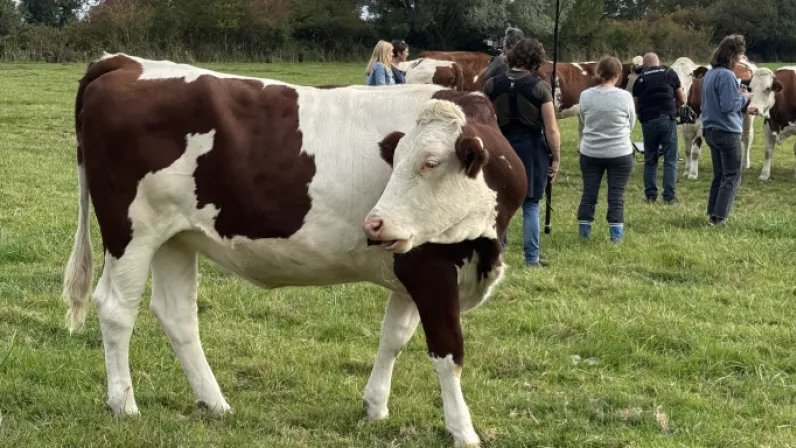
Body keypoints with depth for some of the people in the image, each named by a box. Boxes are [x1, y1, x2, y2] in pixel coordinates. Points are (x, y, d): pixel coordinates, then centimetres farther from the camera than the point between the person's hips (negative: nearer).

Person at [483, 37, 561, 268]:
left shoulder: (492, 85, -1)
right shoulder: (540, 87, -8)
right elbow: (552, 130, -8)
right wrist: (556, 158, 2)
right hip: (532, 149, -2)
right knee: (531, 206, 7)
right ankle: (532, 259, 9)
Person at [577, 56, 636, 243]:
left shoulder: (585, 96, -7)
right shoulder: (625, 96, -11)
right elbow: (631, 123, 2)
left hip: (590, 152, 2)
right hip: (620, 153, -2)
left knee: (589, 192, 11)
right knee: (616, 195, 4)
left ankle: (584, 232, 17)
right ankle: (616, 234, 5)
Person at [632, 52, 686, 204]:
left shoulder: (640, 79, 9)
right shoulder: (670, 73, 7)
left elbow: (635, 106, 9)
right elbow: (682, 100, 11)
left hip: (648, 121, 2)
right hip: (667, 119, -2)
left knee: (650, 160, 13)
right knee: (670, 160, 3)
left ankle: (650, 194, 13)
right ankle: (669, 195, -2)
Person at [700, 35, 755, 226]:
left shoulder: (710, 74, 11)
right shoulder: (726, 75, -19)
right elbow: (728, 106, -22)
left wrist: (743, 109, 19)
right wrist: (744, 98, -4)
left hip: (711, 130, 9)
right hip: (727, 132, -9)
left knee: (719, 175, 17)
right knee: (732, 176, 0)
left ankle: (712, 214, 17)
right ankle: (719, 217, -3)